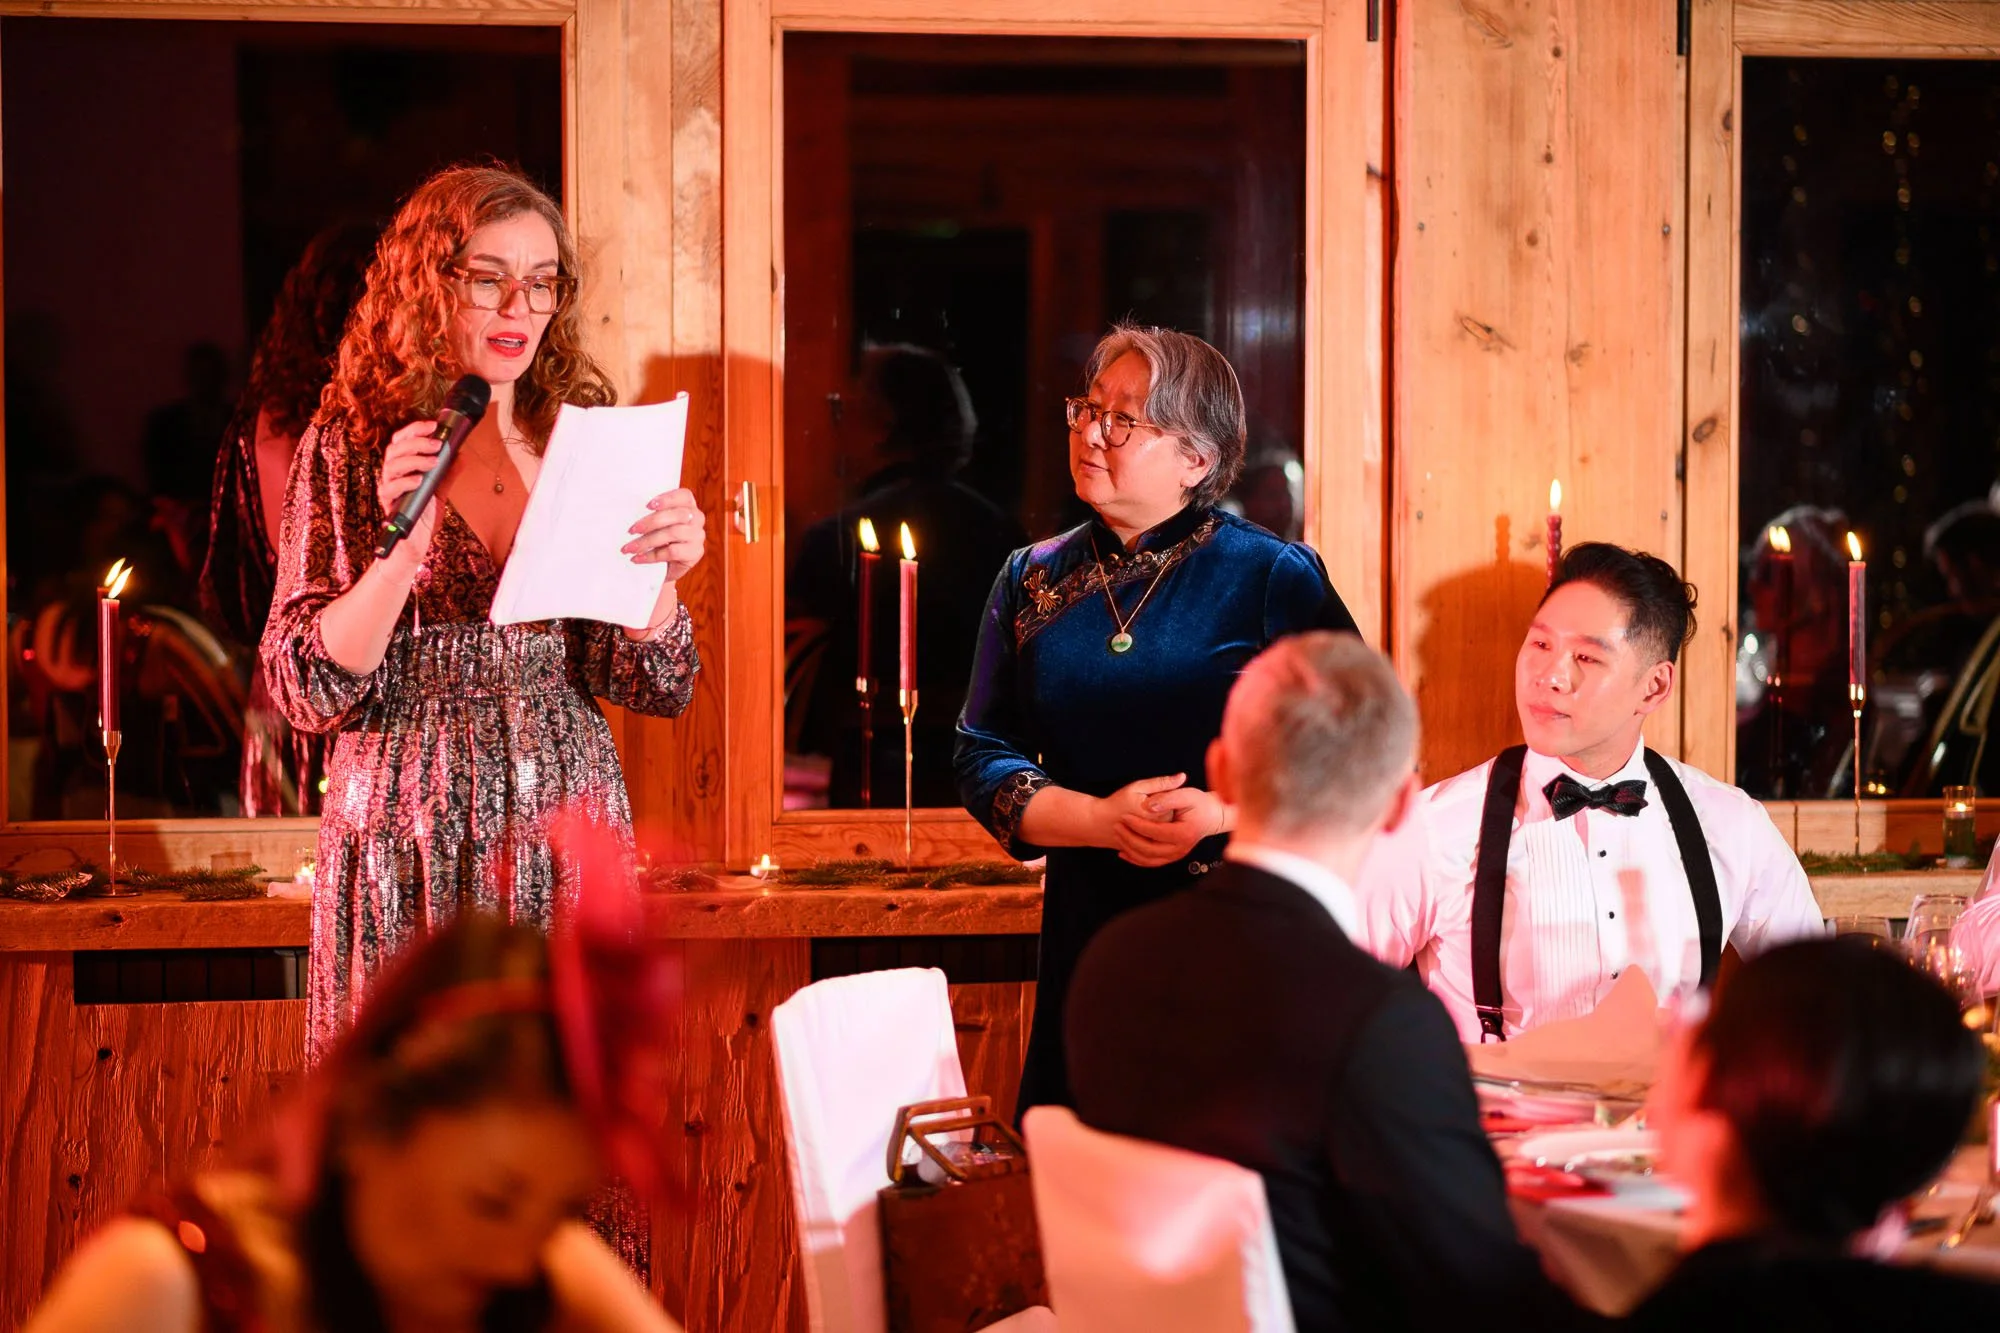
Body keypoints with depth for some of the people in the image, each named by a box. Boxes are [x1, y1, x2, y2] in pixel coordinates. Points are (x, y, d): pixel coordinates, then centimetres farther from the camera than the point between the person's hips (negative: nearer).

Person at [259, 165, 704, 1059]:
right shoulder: (351, 448, 0)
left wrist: (660, 575, -12)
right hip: (408, 841, -2)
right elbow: (306, 688, -5)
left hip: (566, 822, 2)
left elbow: (652, 688, 7)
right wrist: (403, 552, -17)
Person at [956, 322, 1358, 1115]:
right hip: (1089, 930, 3)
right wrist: (1101, 820, -9)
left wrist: (1226, 813, -16)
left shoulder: (1276, 580, 1)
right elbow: (982, 755, 8)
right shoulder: (1034, 581, 12)